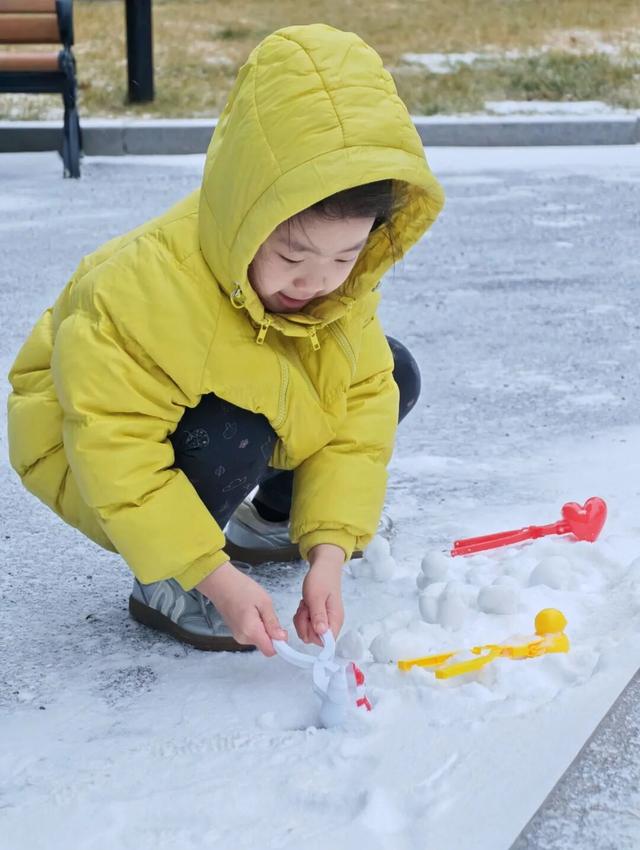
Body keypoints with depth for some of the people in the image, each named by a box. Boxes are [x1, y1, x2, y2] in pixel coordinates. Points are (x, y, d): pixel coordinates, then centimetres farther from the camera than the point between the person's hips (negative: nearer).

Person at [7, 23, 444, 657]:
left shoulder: (341, 279, -19)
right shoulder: (139, 292, -40)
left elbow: (360, 405, -18)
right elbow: (117, 462, -36)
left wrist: (330, 548, -27)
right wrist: (215, 576, -37)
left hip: (244, 401, 7)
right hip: (99, 445, -6)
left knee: (394, 375, -2)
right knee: (230, 438, -38)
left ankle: (271, 519, 18)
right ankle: (161, 586, -9)